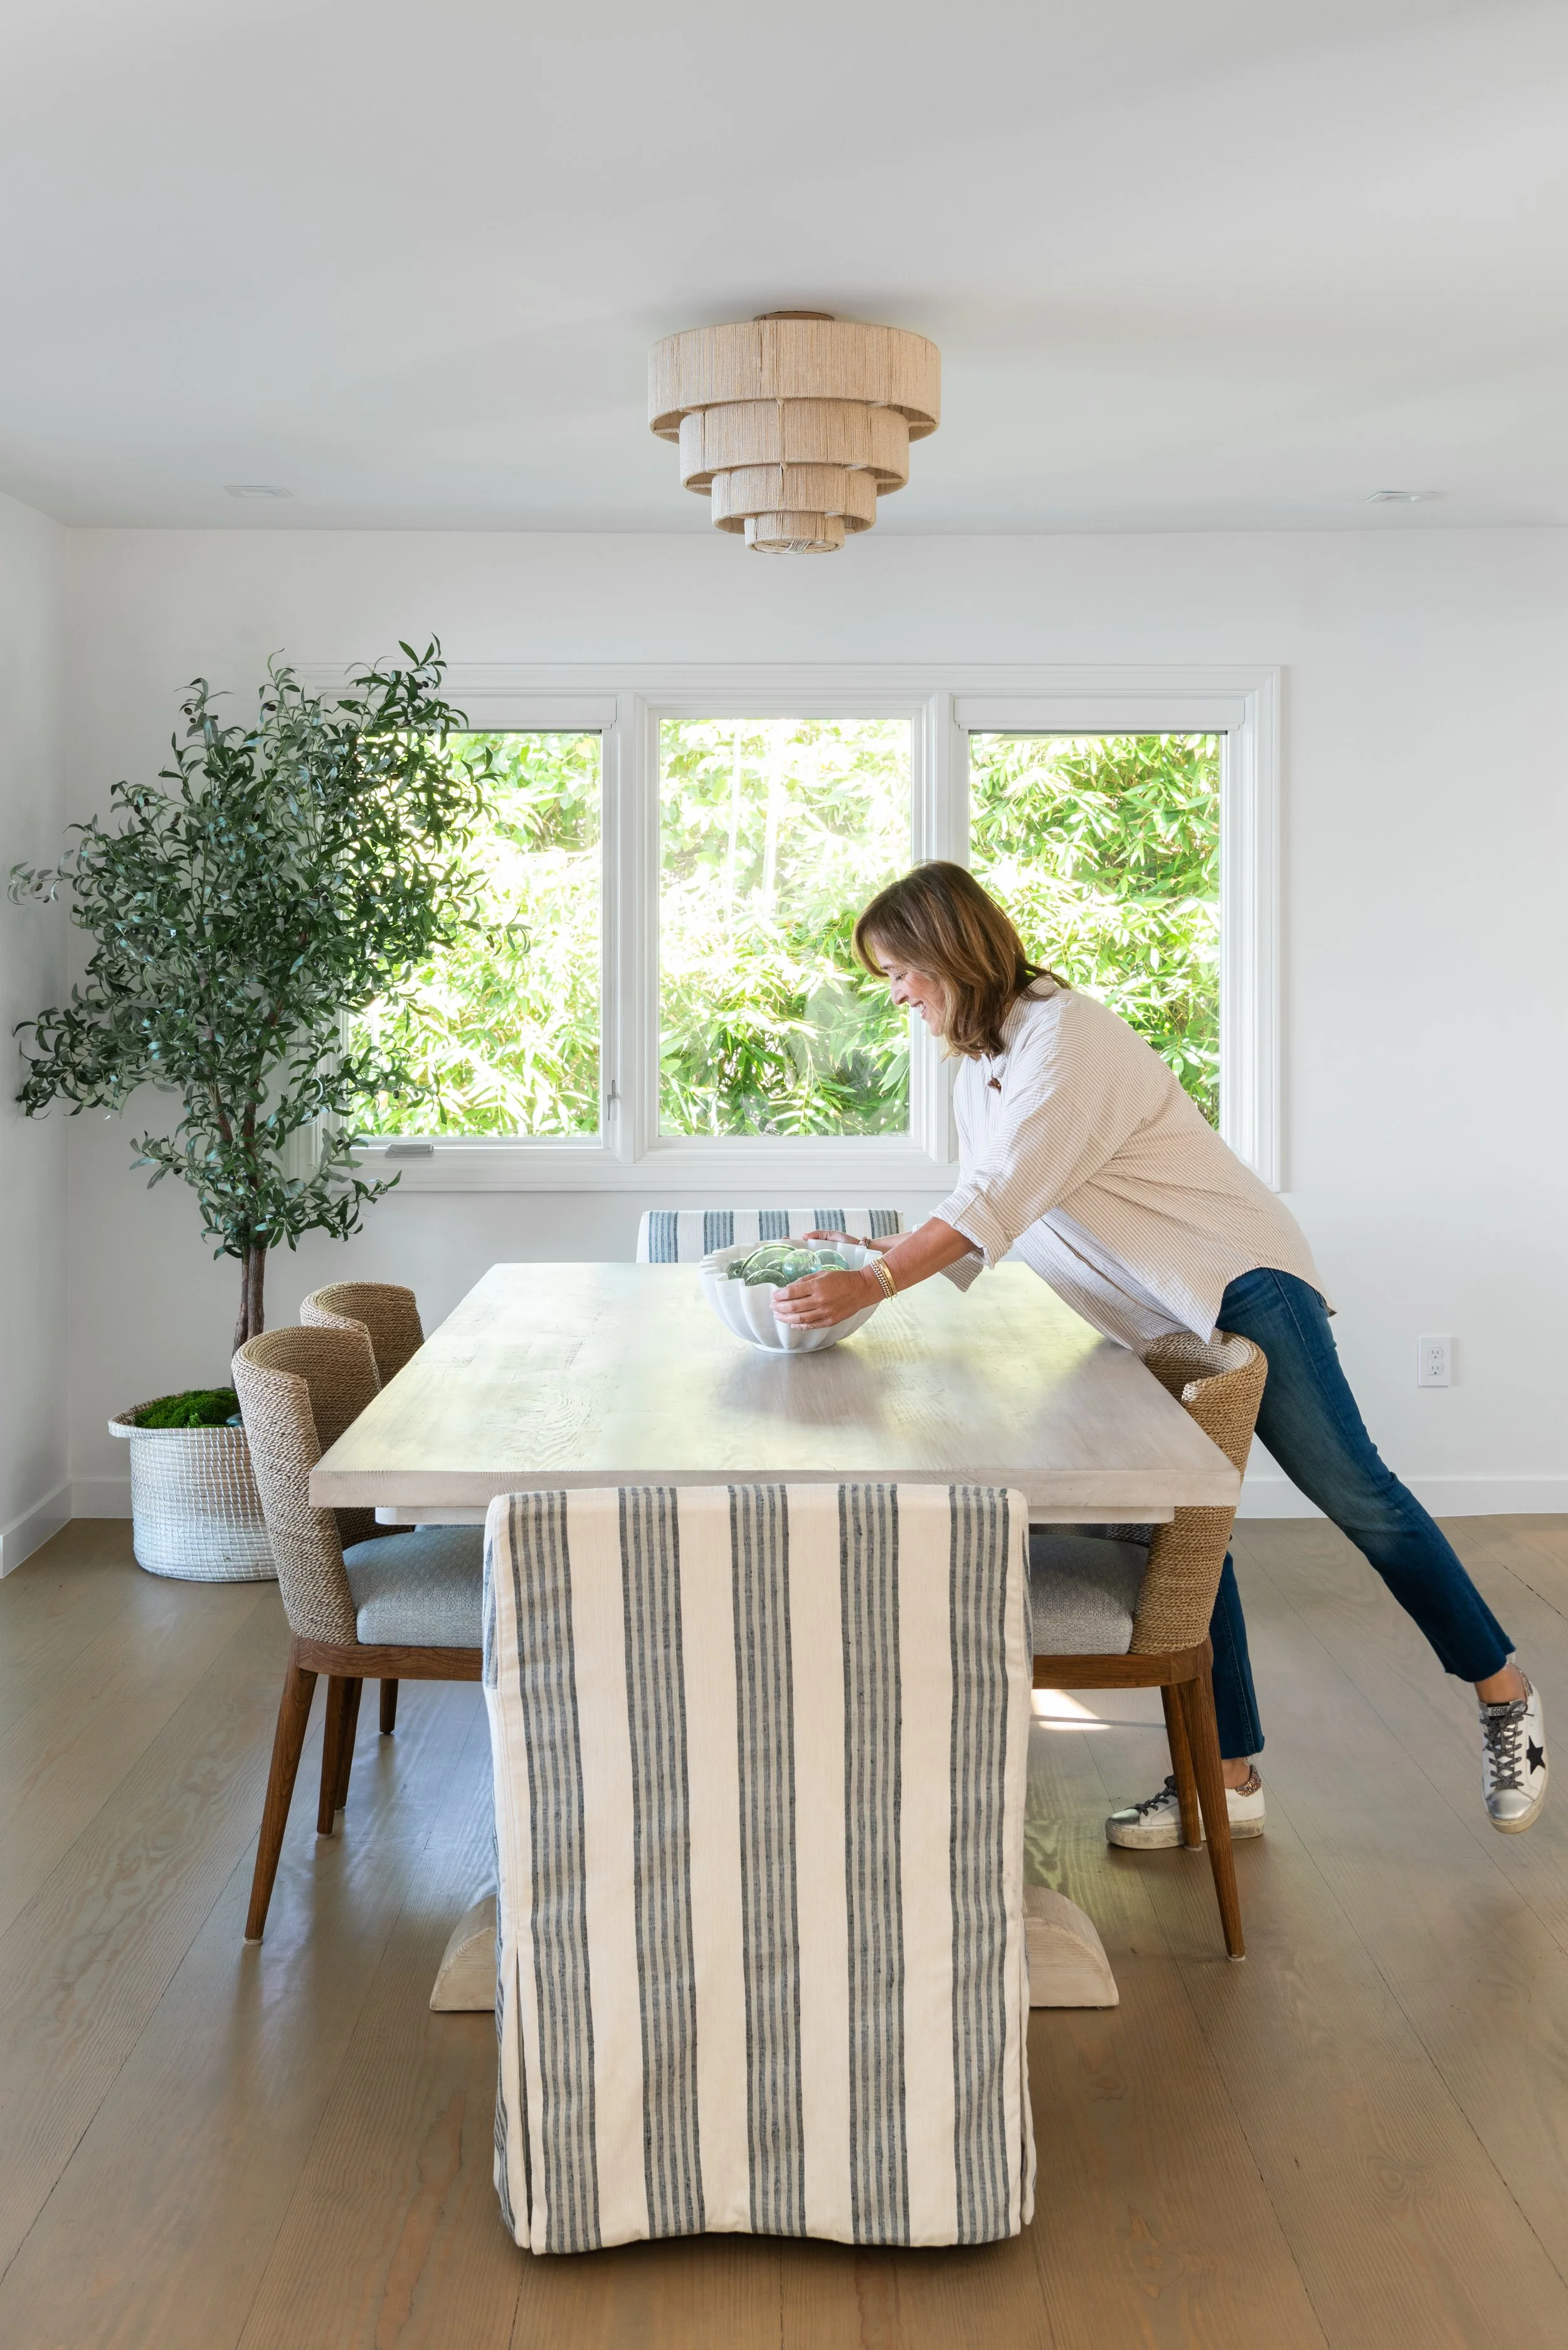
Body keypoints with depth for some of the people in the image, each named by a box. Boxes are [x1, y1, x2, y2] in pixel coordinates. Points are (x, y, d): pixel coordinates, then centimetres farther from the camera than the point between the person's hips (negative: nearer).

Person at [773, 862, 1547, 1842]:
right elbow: (974, 1227, 15)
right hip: (1155, 1328, 9)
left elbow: (1001, 1204, -27)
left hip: (1240, 1283, -9)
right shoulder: (979, 1072, 12)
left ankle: (1501, 1688, 11)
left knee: (1352, 1491, -7)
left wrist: (872, 1286, -32)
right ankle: (1230, 1780, 9)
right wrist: (874, 1252, 3)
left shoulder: (1067, 1035, -17)